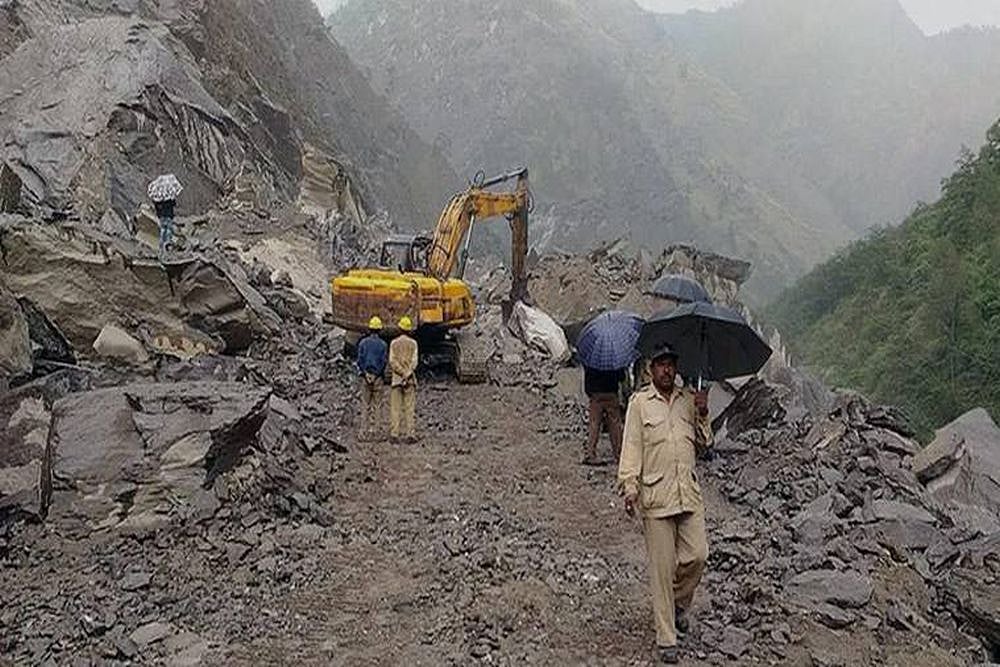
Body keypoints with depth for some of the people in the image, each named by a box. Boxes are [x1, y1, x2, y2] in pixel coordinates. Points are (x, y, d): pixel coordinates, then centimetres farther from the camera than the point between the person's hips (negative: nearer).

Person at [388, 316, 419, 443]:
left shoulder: (394, 343, 2)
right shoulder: (413, 343, 1)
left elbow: (392, 361, -5)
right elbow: (414, 362, -7)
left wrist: (403, 373, -8)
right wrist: (408, 374, -9)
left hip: (396, 378, 1)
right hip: (410, 379, -1)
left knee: (395, 408, 3)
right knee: (410, 408, 0)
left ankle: (394, 434, -1)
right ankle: (410, 434, -4)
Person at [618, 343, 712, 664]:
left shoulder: (689, 399, 12)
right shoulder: (640, 402, 2)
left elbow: (703, 444, 15)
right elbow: (632, 446, -2)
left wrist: (703, 415, -1)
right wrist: (630, 486, -12)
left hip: (689, 493, 3)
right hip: (656, 495, -3)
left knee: (697, 555, -4)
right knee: (662, 568, 0)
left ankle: (678, 603, 28)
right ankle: (666, 640, 9)